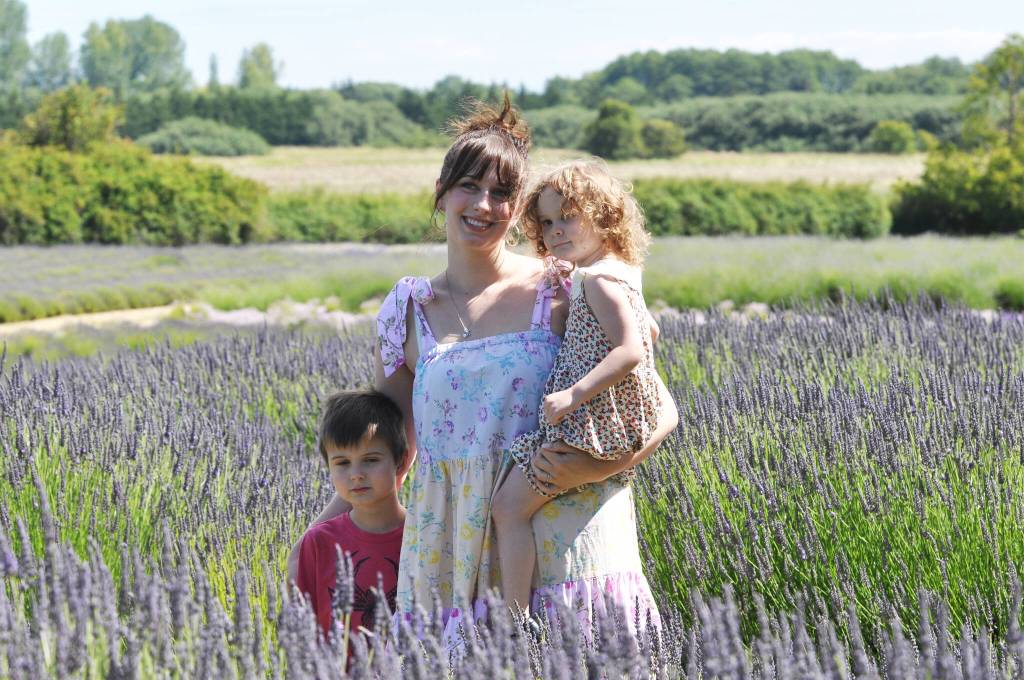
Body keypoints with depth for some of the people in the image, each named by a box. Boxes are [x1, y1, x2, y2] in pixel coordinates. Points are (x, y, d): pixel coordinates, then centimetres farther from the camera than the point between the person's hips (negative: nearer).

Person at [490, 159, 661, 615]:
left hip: (592, 422, -11)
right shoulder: (617, 274, 15)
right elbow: (646, 329, 28)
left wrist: (574, 394, -28)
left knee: (509, 505, -11)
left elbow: (630, 351, -25)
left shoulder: (598, 280, -16)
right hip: (604, 419, 11)